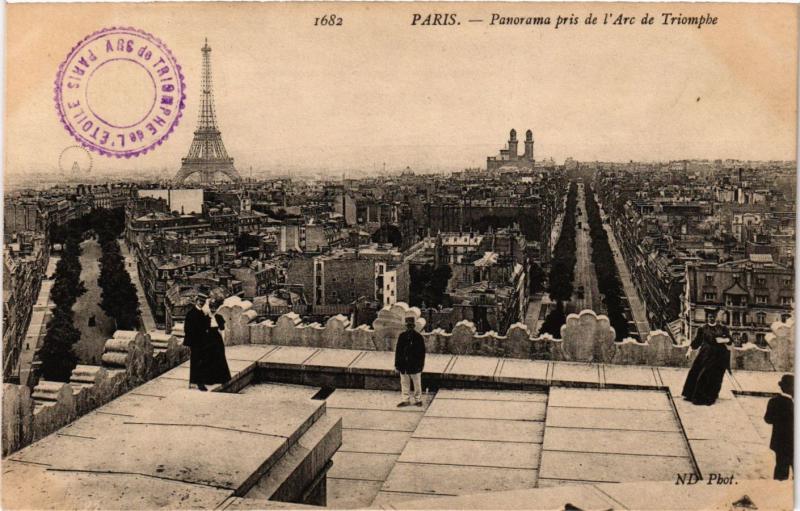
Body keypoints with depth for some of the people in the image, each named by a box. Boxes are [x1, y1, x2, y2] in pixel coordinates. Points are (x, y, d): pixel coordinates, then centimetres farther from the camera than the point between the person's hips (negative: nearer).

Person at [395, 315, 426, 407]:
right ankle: (406, 400, 19)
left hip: (415, 365, -3)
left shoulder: (418, 337, -6)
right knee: (404, 383, 10)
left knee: (417, 384, 8)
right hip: (404, 365, 3)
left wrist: (421, 364, -6)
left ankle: (418, 399, 20)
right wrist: (397, 364, 2)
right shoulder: (402, 336, 1)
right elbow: (398, 351, 5)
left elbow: (422, 352, -3)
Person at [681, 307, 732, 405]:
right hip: (705, 355, 0)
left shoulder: (722, 328, 5)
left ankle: (710, 397, 11)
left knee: (714, 378, 1)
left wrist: (724, 340, -17)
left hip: (719, 356, 0)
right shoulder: (702, 329, 4)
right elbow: (697, 341, 5)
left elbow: (729, 339, 2)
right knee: (698, 374, -2)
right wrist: (690, 350, -2)